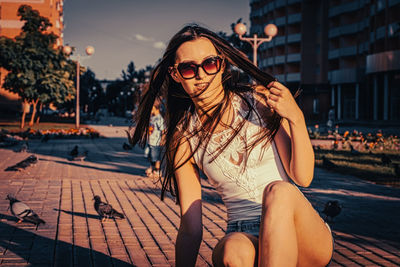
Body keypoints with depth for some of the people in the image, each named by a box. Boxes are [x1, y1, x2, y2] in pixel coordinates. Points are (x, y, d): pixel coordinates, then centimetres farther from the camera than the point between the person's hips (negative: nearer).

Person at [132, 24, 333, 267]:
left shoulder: (261, 99, -1)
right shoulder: (183, 138, 4)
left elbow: (303, 177, -5)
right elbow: (190, 228, 2)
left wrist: (297, 119, -19)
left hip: (307, 236, 1)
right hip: (244, 236, -1)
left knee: (278, 191, -34)